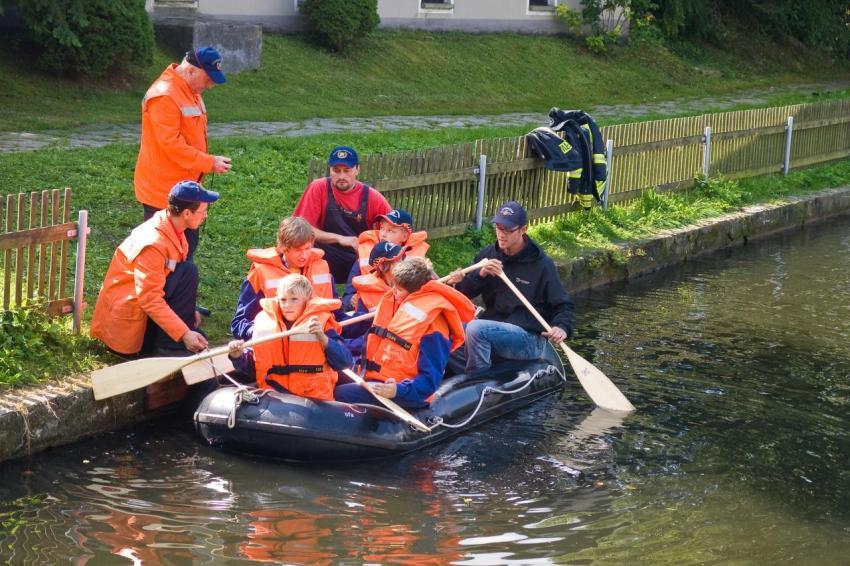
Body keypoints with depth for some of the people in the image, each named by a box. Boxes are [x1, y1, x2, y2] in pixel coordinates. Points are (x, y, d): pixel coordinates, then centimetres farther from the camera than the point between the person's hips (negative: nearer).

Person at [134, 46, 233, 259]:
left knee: (188, 242, 16)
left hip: (184, 186, 10)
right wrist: (209, 163, -22)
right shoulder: (164, 96, -22)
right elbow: (171, 144, -25)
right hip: (163, 191, -10)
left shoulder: (190, 91, 11)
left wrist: (210, 162, 9)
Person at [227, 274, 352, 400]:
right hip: (273, 397, 3)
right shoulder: (265, 323, 10)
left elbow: (345, 362, -7)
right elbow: (252, 364, 18)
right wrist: (239, 356, -2)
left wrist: (322, 337, -17)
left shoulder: (321, 323, 2)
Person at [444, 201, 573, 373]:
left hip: (530, 340, -5)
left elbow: (563, 305, 0)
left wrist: (562, 327, -21)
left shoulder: (542, 264, -4)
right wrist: (481, 274, -12)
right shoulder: (488, 254, 9)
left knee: (475, 328, -29)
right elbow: (464, 294, 7)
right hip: (493, 329, 5)